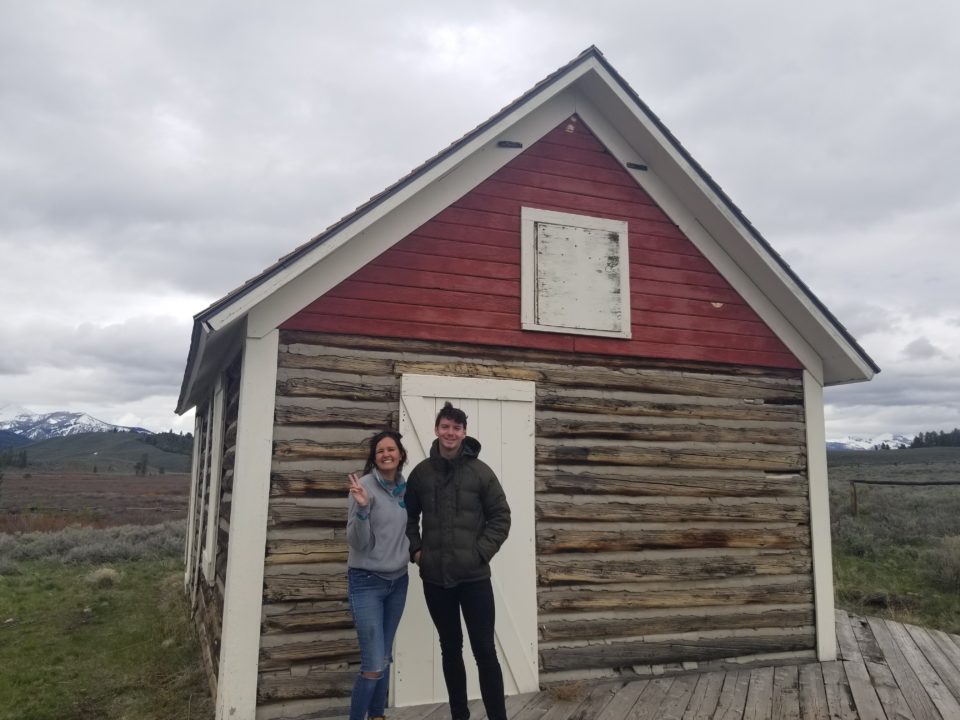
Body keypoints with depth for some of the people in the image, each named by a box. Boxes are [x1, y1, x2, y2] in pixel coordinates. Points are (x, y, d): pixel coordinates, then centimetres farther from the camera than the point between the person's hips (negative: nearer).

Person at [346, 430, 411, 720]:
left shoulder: (406, 489, 4)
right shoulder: (364, 486, -14)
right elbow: (357, 543, -17)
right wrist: (362, 508, -31)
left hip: (398, 581, 6)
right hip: (367, 582, -5)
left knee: (385, 658, 14)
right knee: (373, 665, -7)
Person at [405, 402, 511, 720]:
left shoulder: (480, 471, -3)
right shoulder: (421, 472, 3)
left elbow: (500, 517, -1)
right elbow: (409, 516, 14)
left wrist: (482, 552, -10)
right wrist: (415, 549, 1)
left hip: (473, 576, -2)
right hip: (435, 577, 3)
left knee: (484, 650, 0)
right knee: (450, 648, 15)